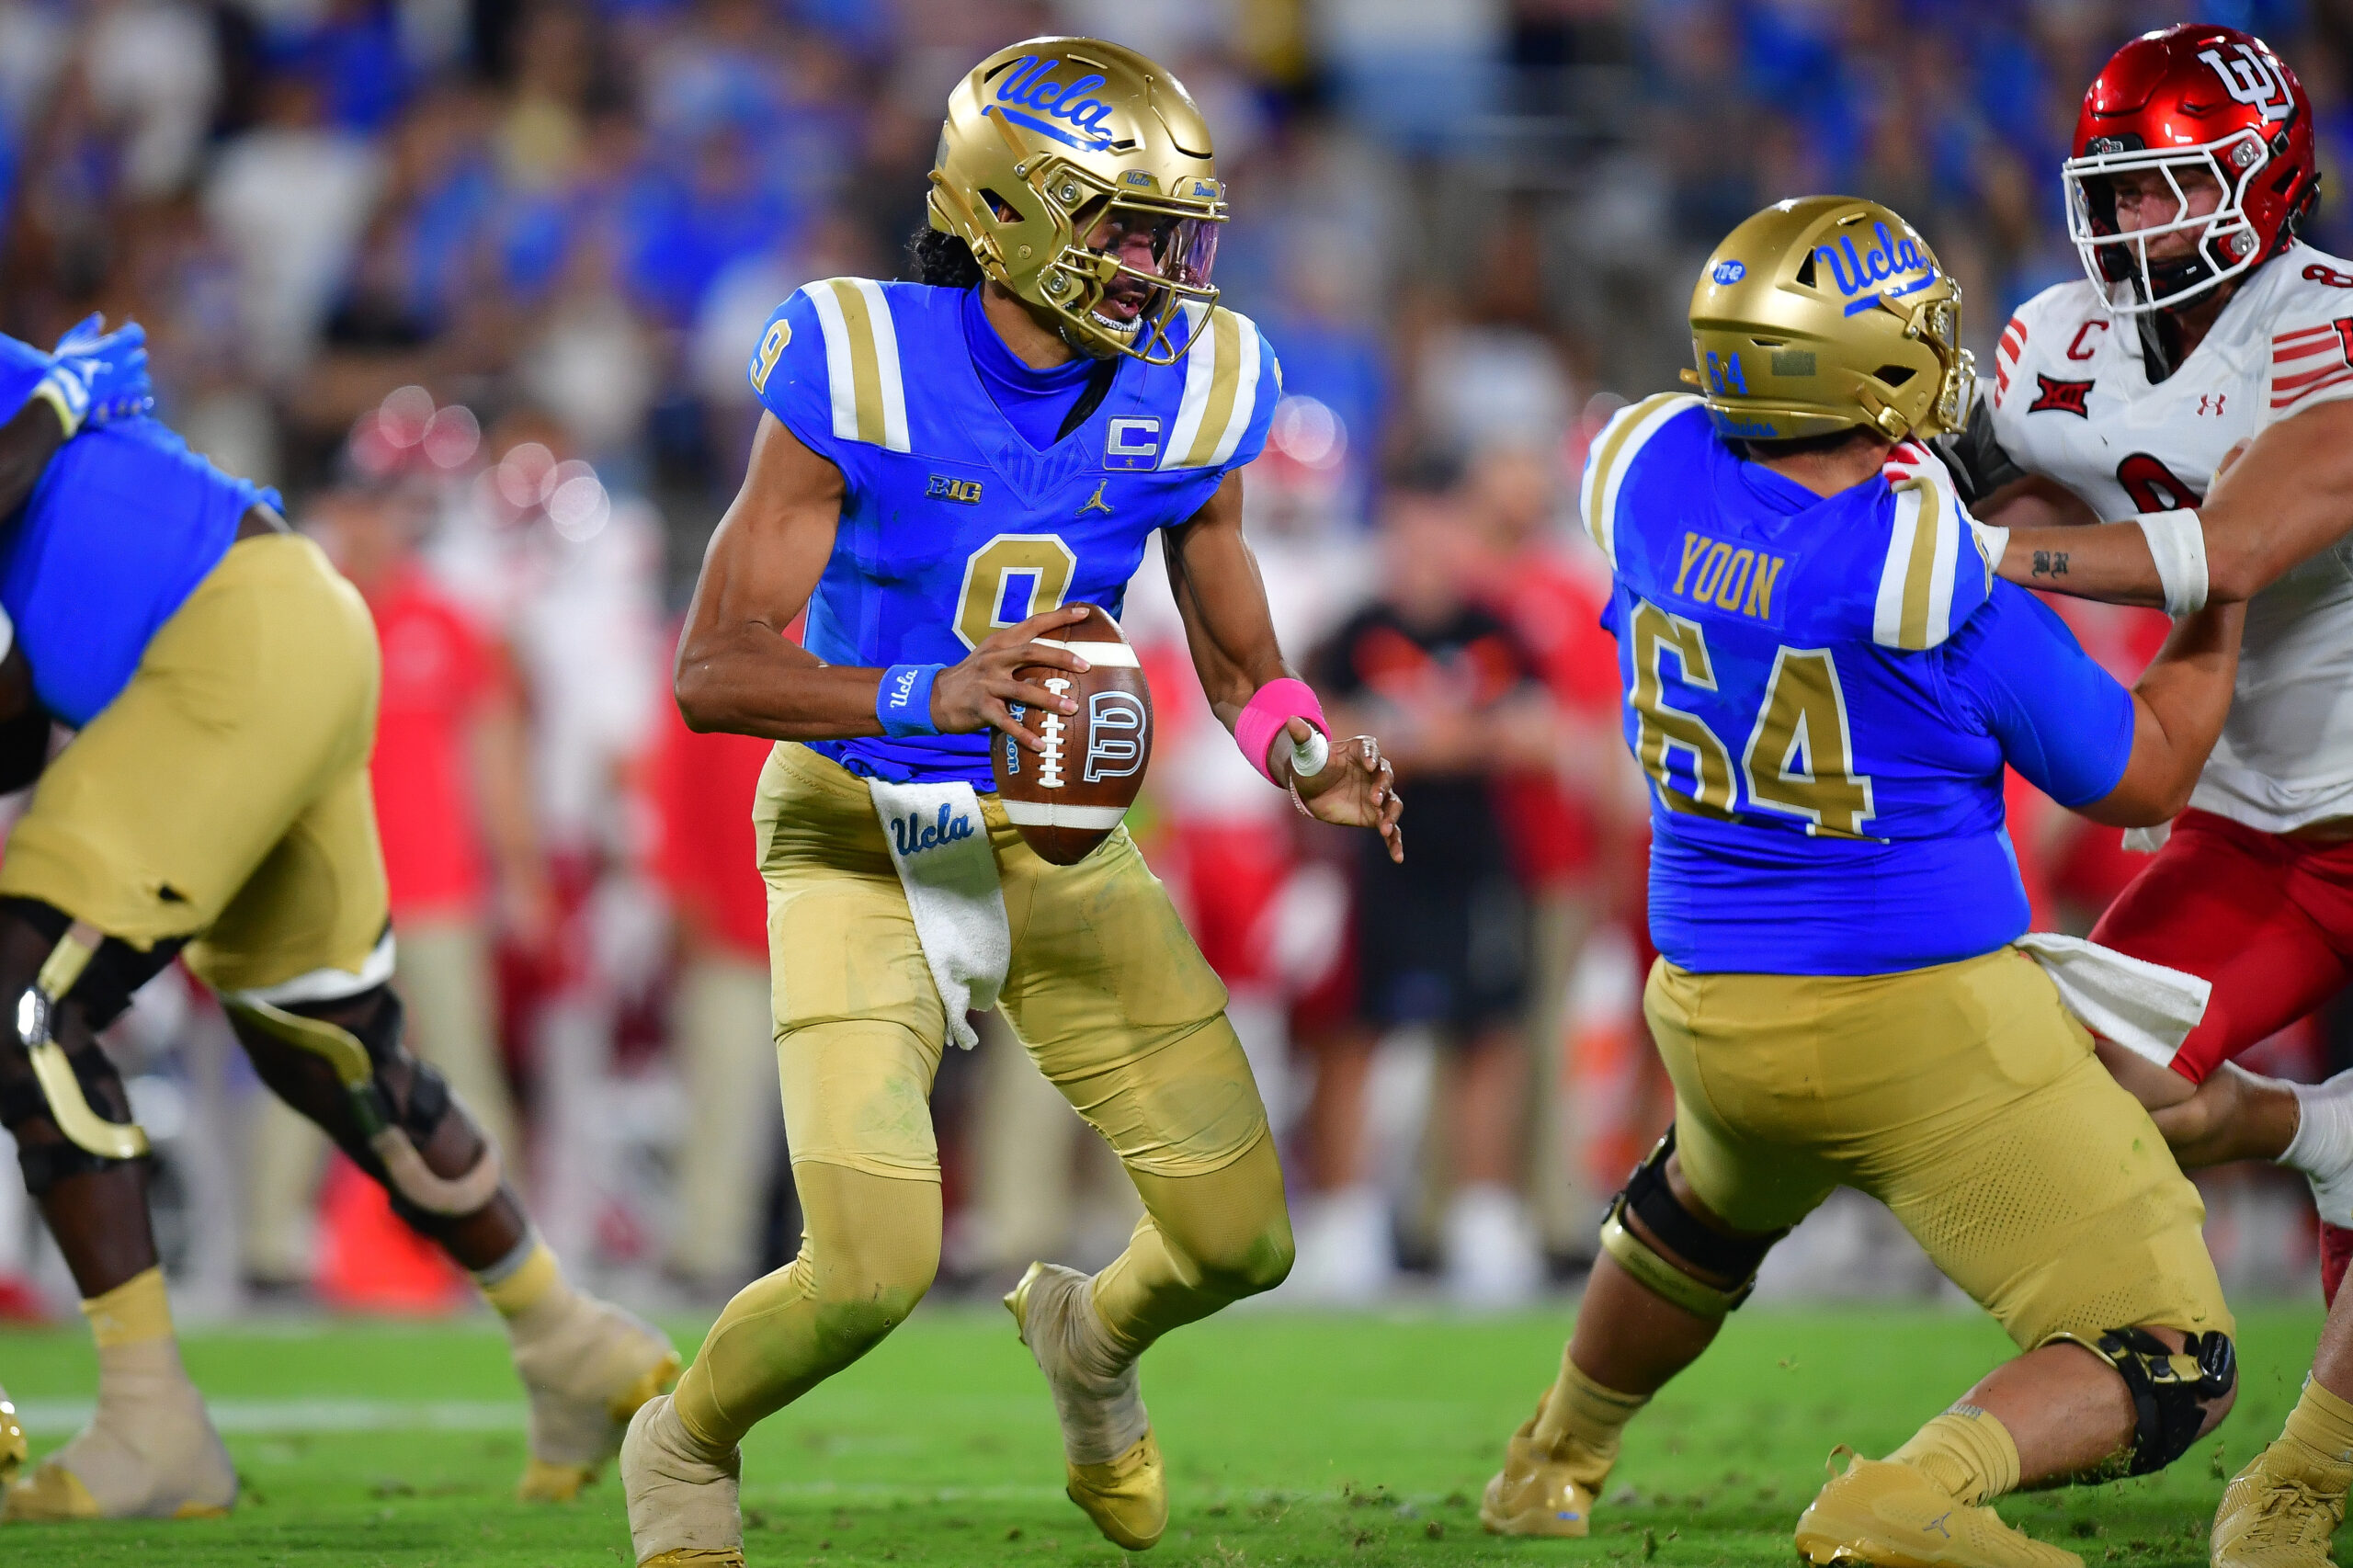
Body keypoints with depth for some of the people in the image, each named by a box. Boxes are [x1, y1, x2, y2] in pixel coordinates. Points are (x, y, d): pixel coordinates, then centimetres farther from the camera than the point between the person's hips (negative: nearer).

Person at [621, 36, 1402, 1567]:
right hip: (862, 849, -5)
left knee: (1240, 1238, 4)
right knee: (873, 1269, -18)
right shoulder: (863, 372, -19)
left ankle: (1093, 1333, 42)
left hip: (1063, 849, 5)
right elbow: (715, 672, -22)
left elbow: (1240, 664, 9)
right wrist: (933, 696, -38)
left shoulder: (1184, 393, -6)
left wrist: (1308, 759, -14)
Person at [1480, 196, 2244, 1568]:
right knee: (2171, 1367, -3)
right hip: (1925, 1033, -7)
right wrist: (2224, 598, 6)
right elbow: (2141, 781, -7)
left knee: (1710, 1204, 41)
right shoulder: (1931, 567, -21)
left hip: (1714, 1019, 7)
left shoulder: (1651, 477, -7)